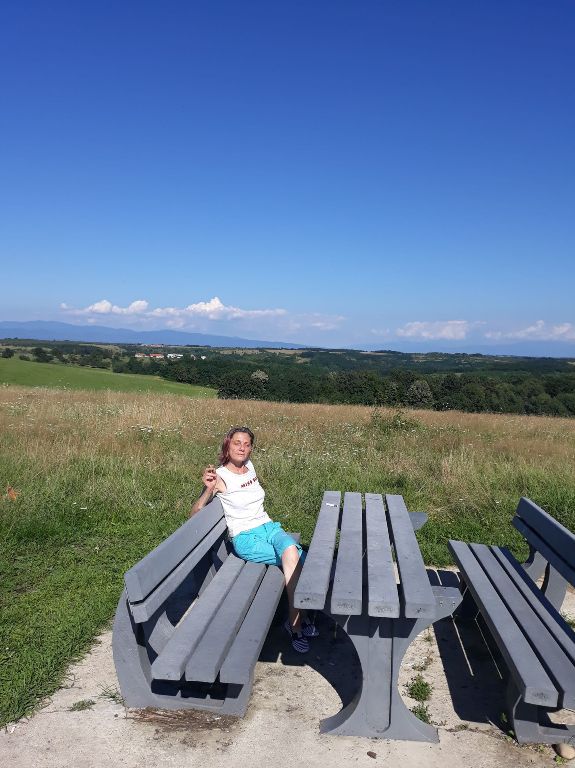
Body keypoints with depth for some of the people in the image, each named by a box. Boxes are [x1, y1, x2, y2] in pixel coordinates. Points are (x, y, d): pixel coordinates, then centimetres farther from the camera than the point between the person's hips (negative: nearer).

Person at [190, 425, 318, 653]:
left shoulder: (250, 467, 10)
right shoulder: (219, 476, -8)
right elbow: (194, 514, -14)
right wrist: (209, 489, -29)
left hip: (269, 527, 5)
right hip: (245, 538, -5)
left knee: (292, 552, -29)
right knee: (297, 559, -29)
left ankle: (296, 621, -15)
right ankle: (299, 620, -12)